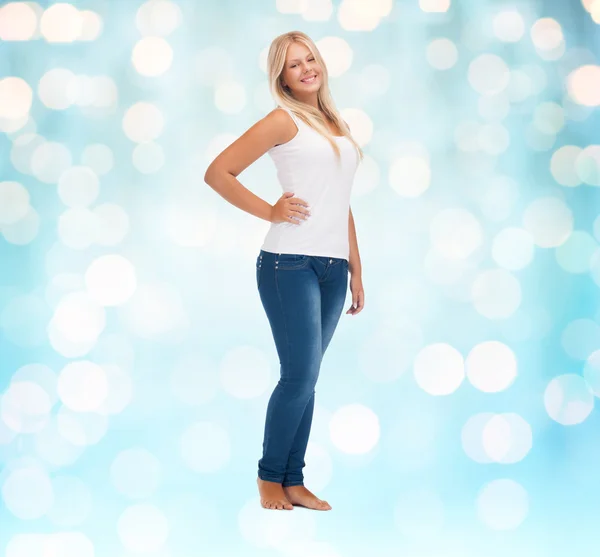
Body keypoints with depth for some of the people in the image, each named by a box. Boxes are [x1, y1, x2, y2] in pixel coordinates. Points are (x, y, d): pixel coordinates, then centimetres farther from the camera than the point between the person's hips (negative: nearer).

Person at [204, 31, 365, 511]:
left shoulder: (338, 125, 18)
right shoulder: (284, 121, -2)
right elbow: (217, 172, -7)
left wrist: (356, 270, 18)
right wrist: (270, 211, -8)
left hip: (333, 267, 6)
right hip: (290, 263, -6)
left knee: (306, 379, 8)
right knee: (300, 375, -7)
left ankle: (294, 481, 14)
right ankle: (269, 475, 10)